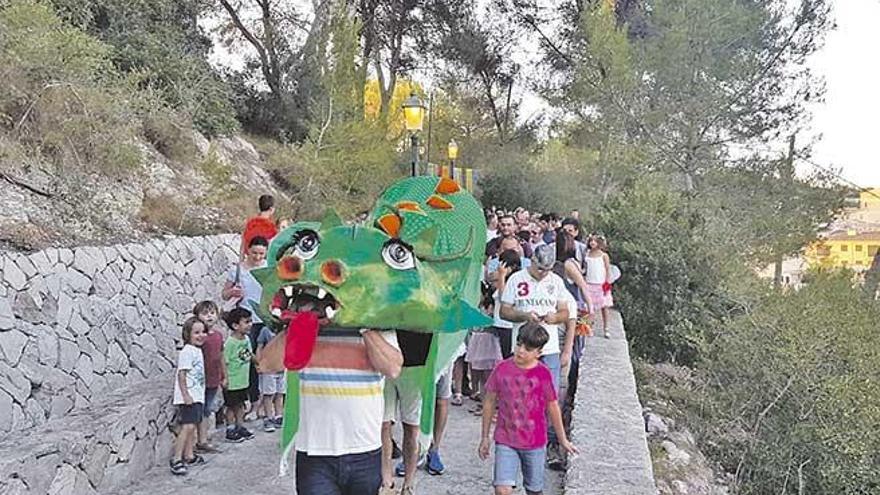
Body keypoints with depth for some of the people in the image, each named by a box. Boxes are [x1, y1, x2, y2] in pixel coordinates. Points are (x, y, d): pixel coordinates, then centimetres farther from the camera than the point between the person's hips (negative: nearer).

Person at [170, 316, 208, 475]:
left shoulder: (197, 350, 14)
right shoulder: (187, 352, -14)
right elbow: (181, 374, -18)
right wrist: (185, 395, -22)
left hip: (197, 396, 9)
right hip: (188, 397, -9)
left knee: (192, 426, 14)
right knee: (187, 426, -15)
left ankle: (189, 456, 23)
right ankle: (176, 460, -13)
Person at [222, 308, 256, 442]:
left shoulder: (246, 339, 1)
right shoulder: (230, 343, -22)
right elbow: (224, 362, -19)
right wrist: (225, 379, -18)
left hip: (243, 380, 7)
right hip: (232, 382, -7)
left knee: (240, 404, 17)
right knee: (232, 406, 6)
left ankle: (240, 427, 30)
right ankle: (230, 430, 18)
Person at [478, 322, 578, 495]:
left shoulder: (543, 374, -9)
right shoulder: (502, 369, -7)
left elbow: (552, 407, 3)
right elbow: (489, 403, 3)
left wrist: (563, 439, 11)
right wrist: (485, 438, 7)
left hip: (535, 443, 0)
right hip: (505, 442, 0)